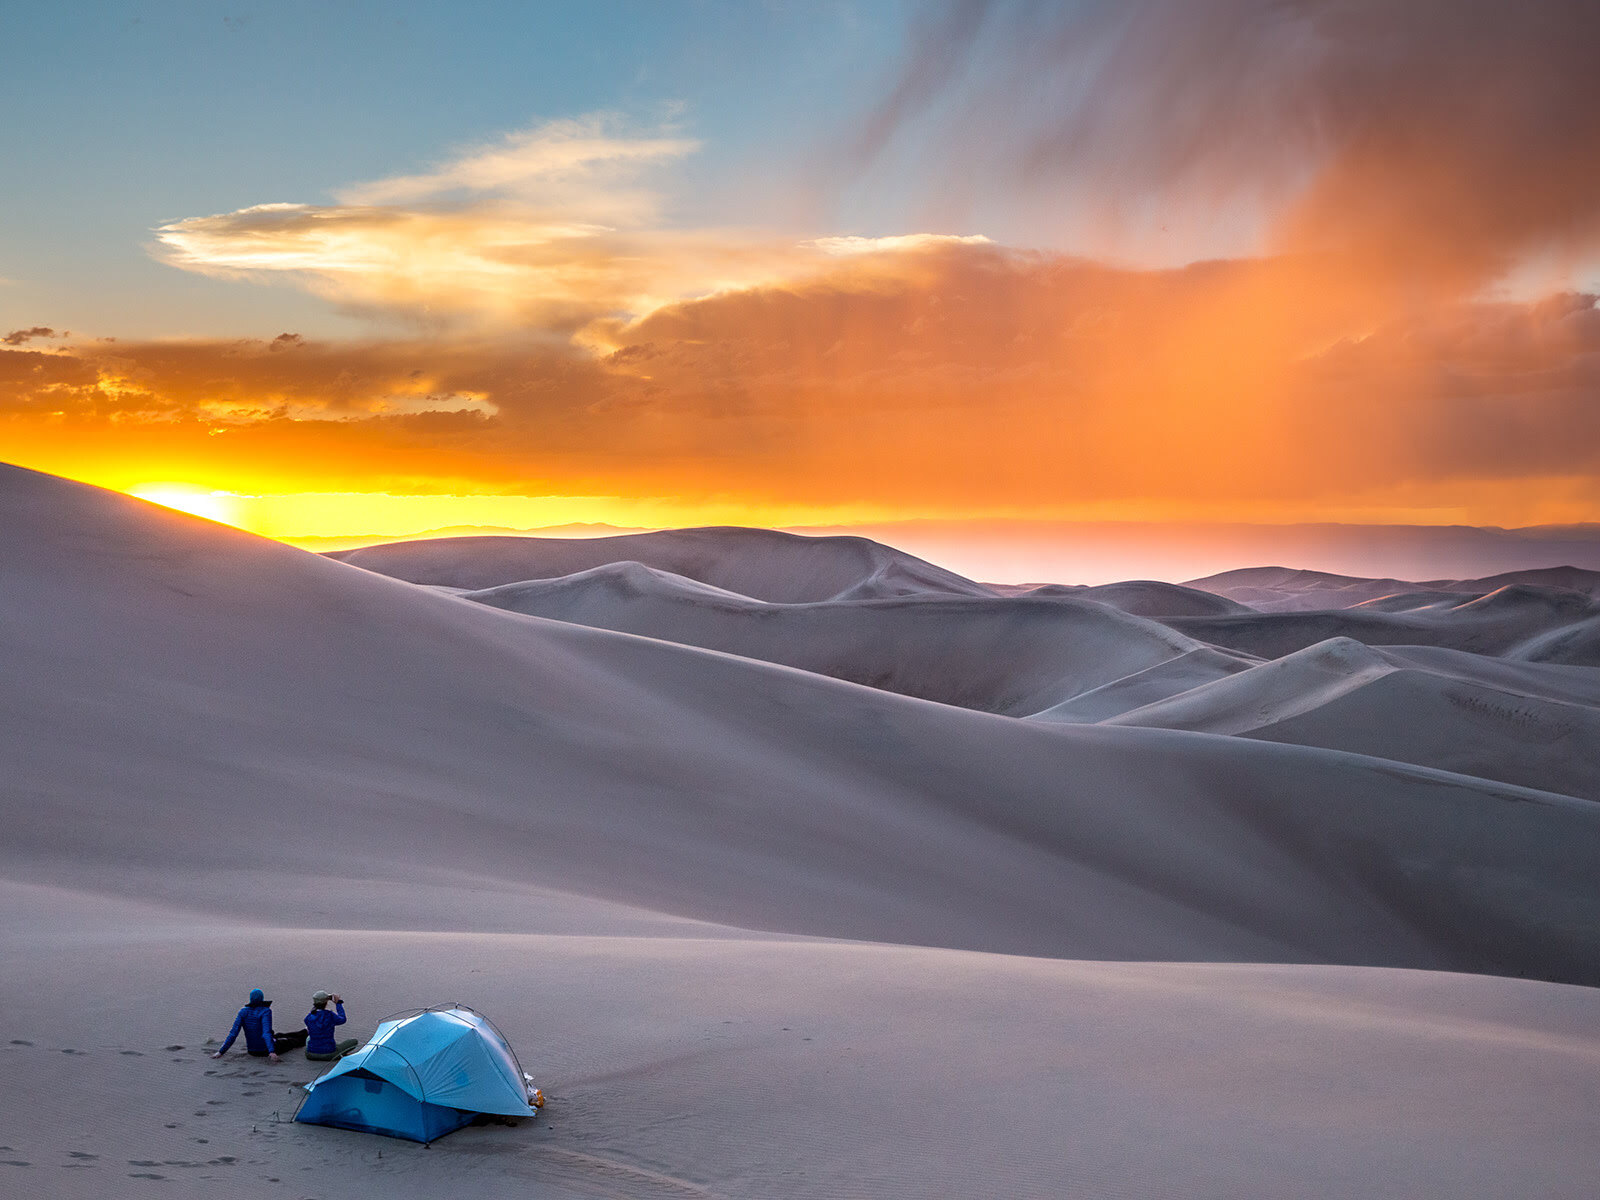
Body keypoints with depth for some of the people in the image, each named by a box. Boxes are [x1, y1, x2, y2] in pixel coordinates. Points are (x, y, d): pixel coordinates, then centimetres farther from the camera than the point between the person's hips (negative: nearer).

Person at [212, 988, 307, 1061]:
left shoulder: (243, 1012, -9)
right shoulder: (265, 1011, -23)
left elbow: (233, 1033, -14)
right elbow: (266, 1033, -35)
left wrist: (220, 1052, -13)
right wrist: (272, 1053, -44)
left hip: (251, 1051, 5)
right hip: (265, 1050, -5)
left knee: (279, 1036, 34)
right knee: (290, 1041, 28)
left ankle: (303, 1034, 61)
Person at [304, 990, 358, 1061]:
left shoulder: (308, 1018, -7)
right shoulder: (330, 1016, -18)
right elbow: (342, 1020, 3)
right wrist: (338, 1003, 15)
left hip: (311, 1055, 4)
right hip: (328, 1054, -4)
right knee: (355, 1041, 11)